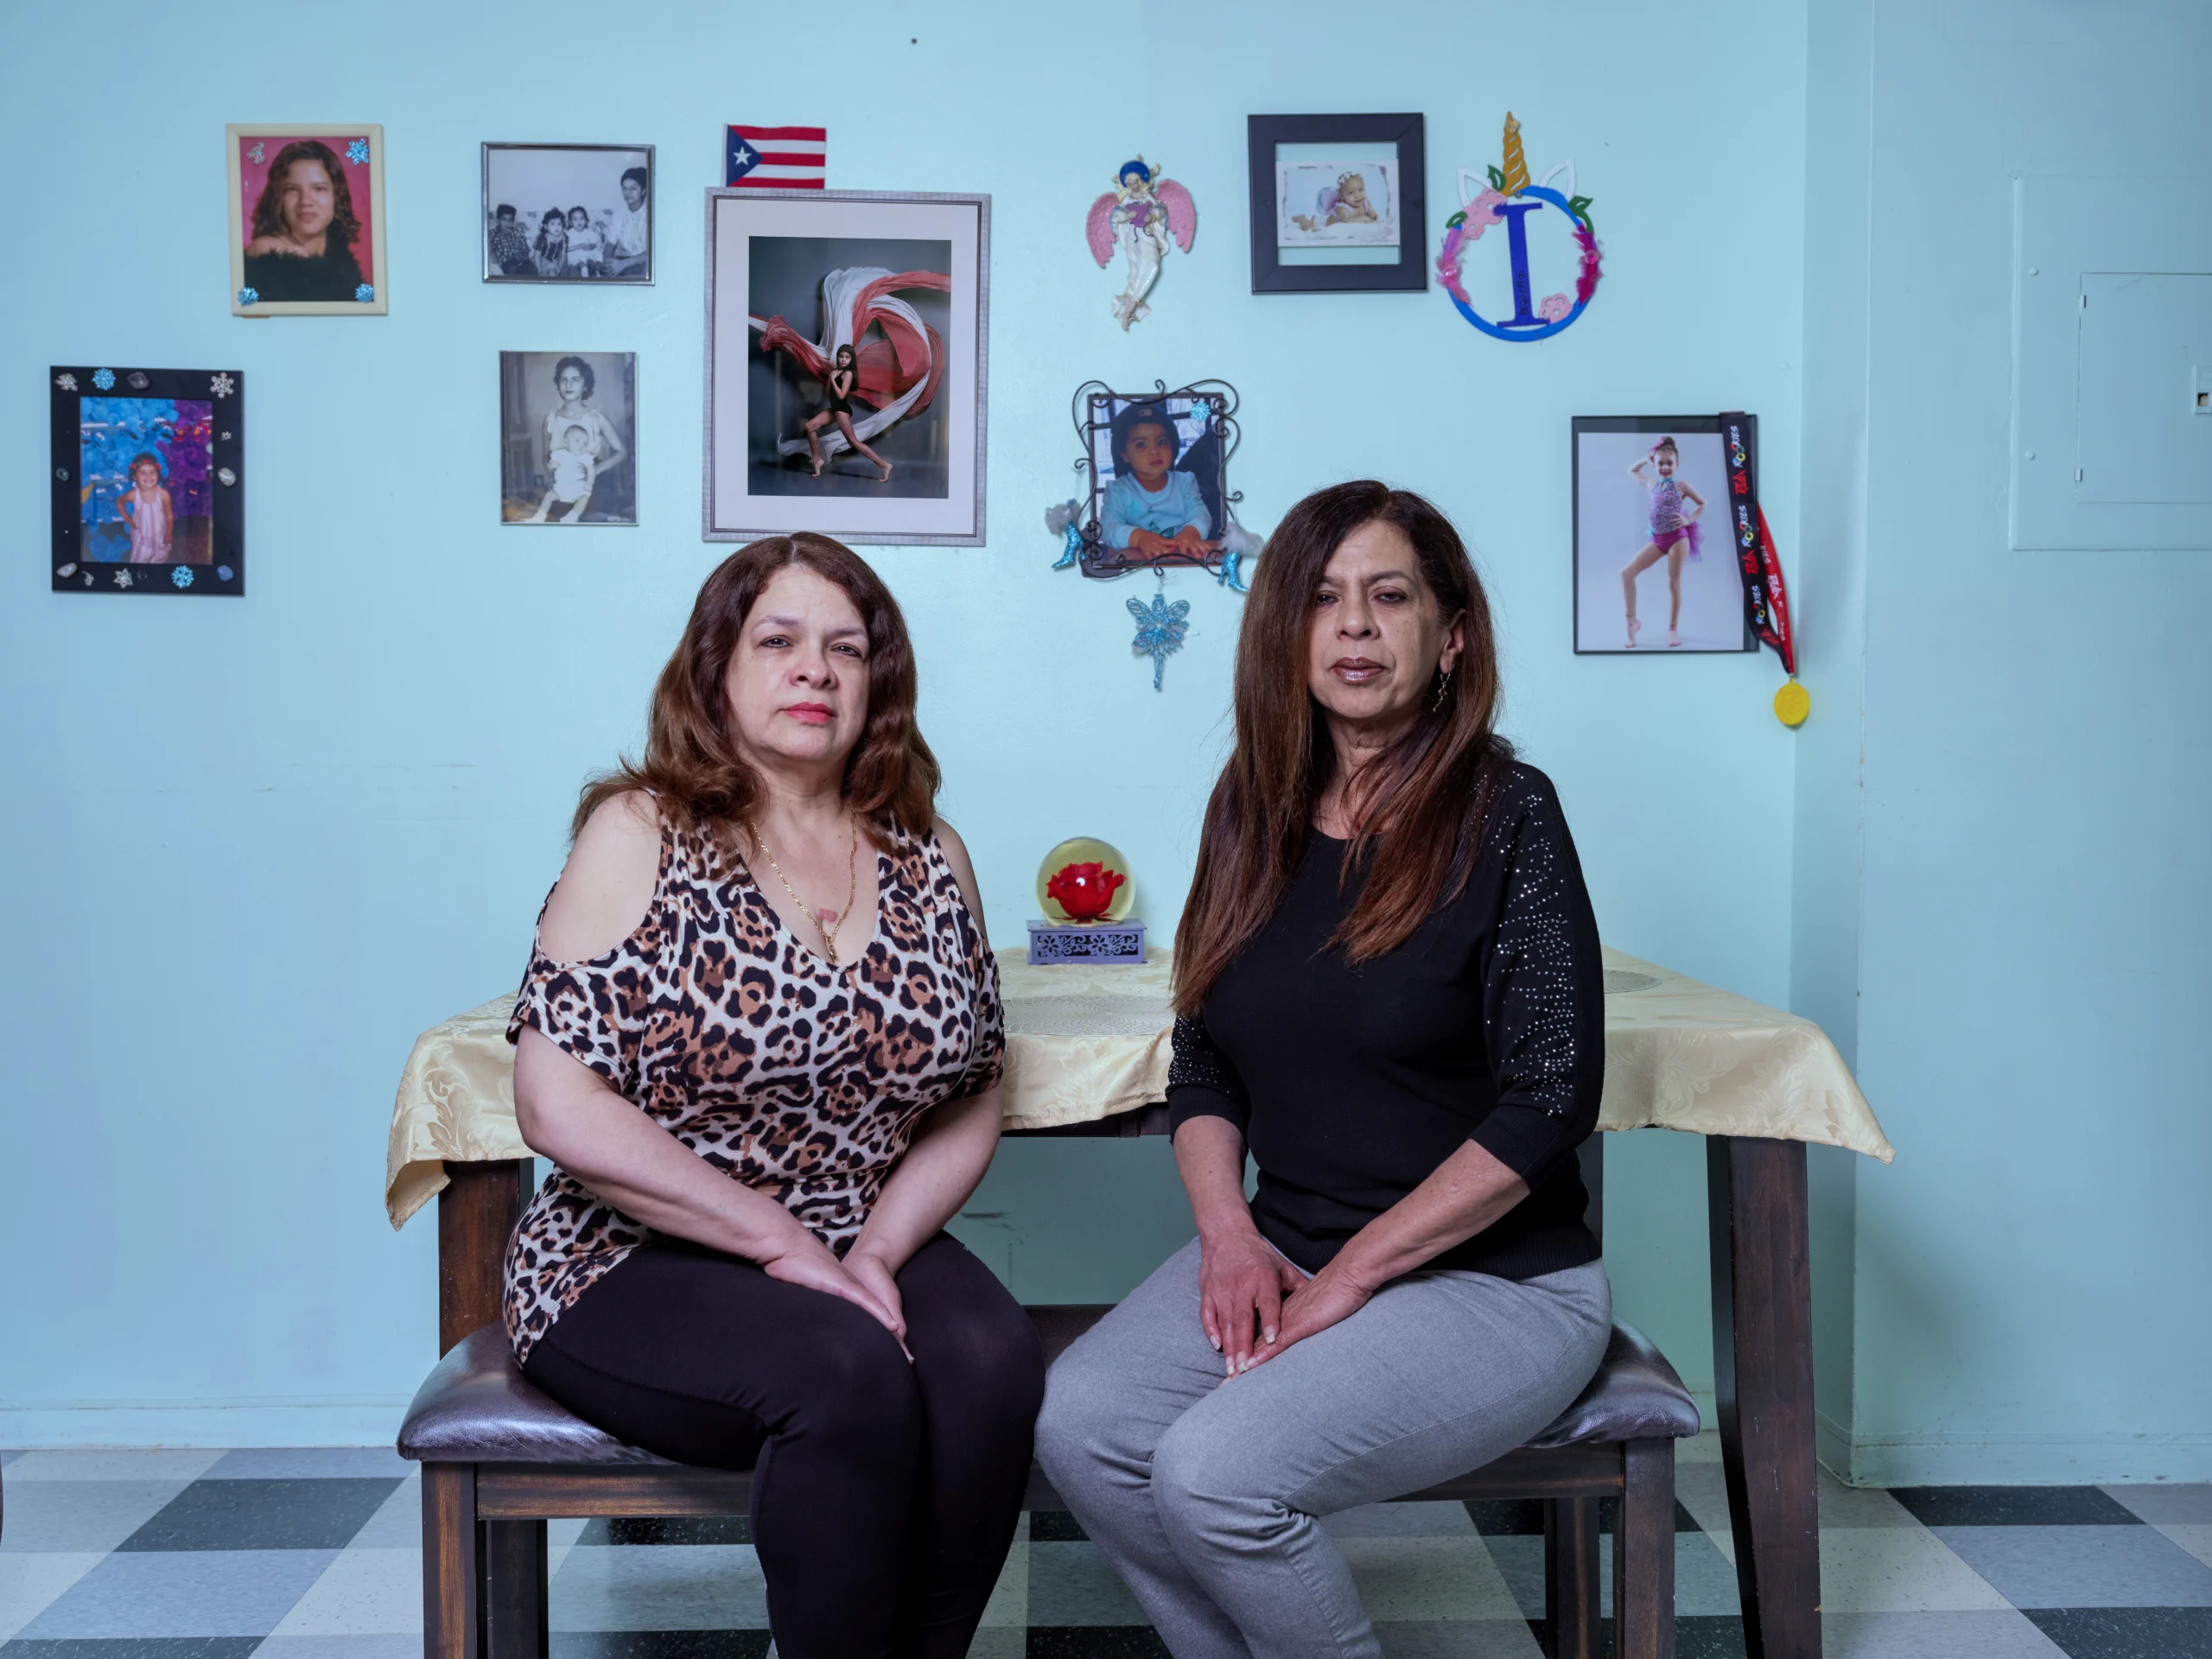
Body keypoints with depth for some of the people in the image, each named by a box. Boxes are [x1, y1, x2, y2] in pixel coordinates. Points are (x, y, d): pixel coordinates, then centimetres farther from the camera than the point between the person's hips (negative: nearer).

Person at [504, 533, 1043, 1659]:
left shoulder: (928, 859, 7)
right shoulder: (643, 835, -5)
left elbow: (968, 1110, 8)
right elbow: (559, 1108, -13)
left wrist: (879, 1249, -10)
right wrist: (780, 1240, -17)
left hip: (865, 1254, 4)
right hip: (636, 1265, -3)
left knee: (991, 1363, -26)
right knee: (852, 1374, -31)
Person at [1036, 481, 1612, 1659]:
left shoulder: (1504, 817, -10)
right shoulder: (1255, 815, 7)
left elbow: (1549, 1100, -14)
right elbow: (1203, 1068, 11)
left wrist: (1351, 1275, -15)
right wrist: (1229, 1232, -6)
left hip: (1494, 1279, -5)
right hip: (1281, 1250, 6)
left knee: (1215, 1472, -24)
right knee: (1076, 1426, -17)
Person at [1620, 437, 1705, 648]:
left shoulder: (1681, 486, -3)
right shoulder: (1651, 484, 9)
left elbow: (1703, 503, 7)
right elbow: (1632, 471, 27)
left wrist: (1689, 519, -7)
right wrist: (1646, 459, 13)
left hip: (1677, 538, -4)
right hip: (1657, 539, 4)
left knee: (1674, 582, -1)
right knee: (1627, 572, -9)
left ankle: (1673, 628, 10)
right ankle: (1632, 621, -3)